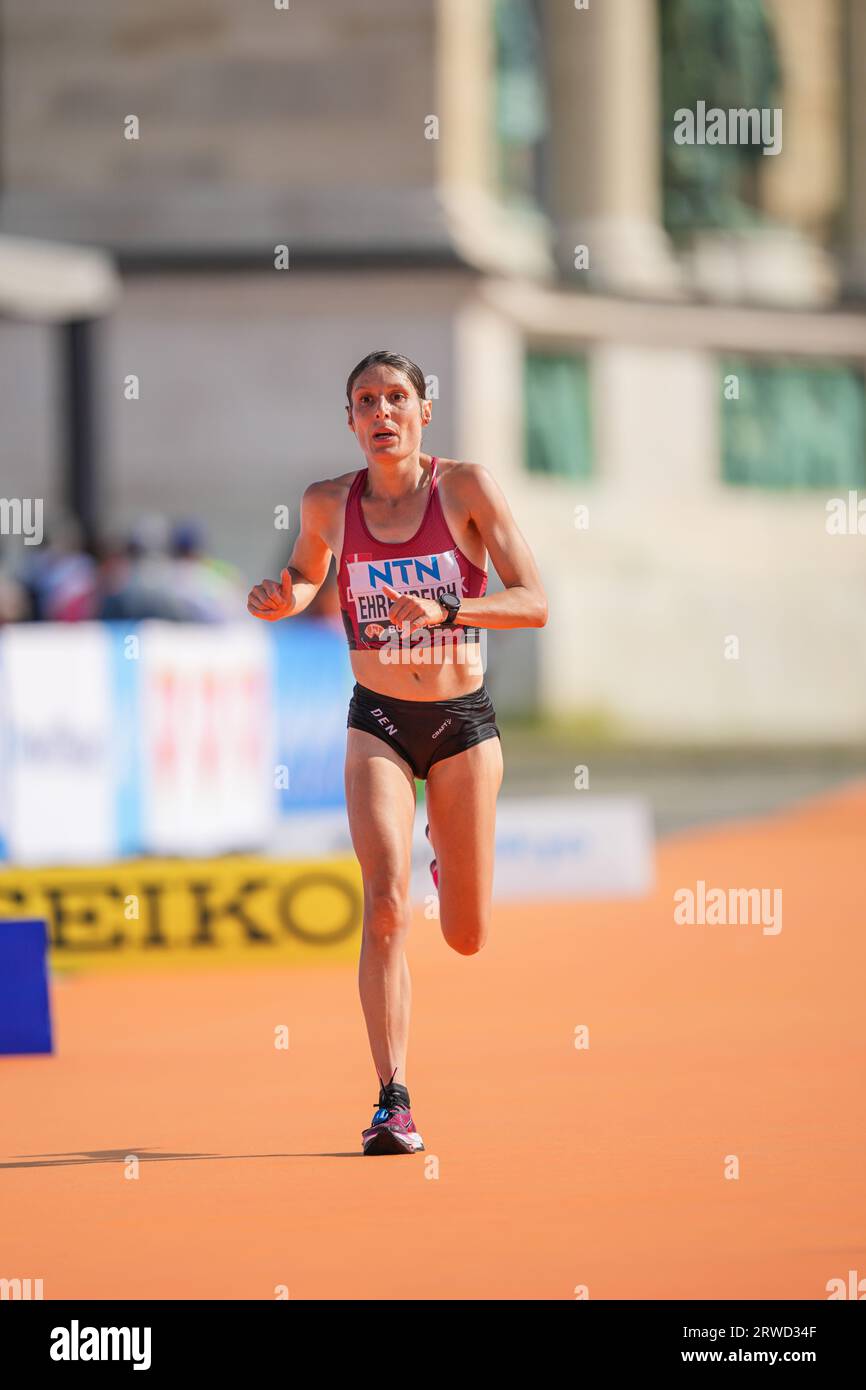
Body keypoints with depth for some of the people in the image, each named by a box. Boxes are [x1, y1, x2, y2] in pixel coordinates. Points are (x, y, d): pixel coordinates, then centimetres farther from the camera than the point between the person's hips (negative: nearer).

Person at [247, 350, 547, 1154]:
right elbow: (306, 576, 19)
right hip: (378, 723, 0)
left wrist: (443, 611, -28)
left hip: (463, 722, 0)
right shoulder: (328, 504, -2)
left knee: (466, 937, 9)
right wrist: (280, 599, -5)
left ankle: (447, 849, 46)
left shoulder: (466, 487, -9)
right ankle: (393, 1103, -21)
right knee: (387, 906, -21)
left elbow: (534, 604, -13)